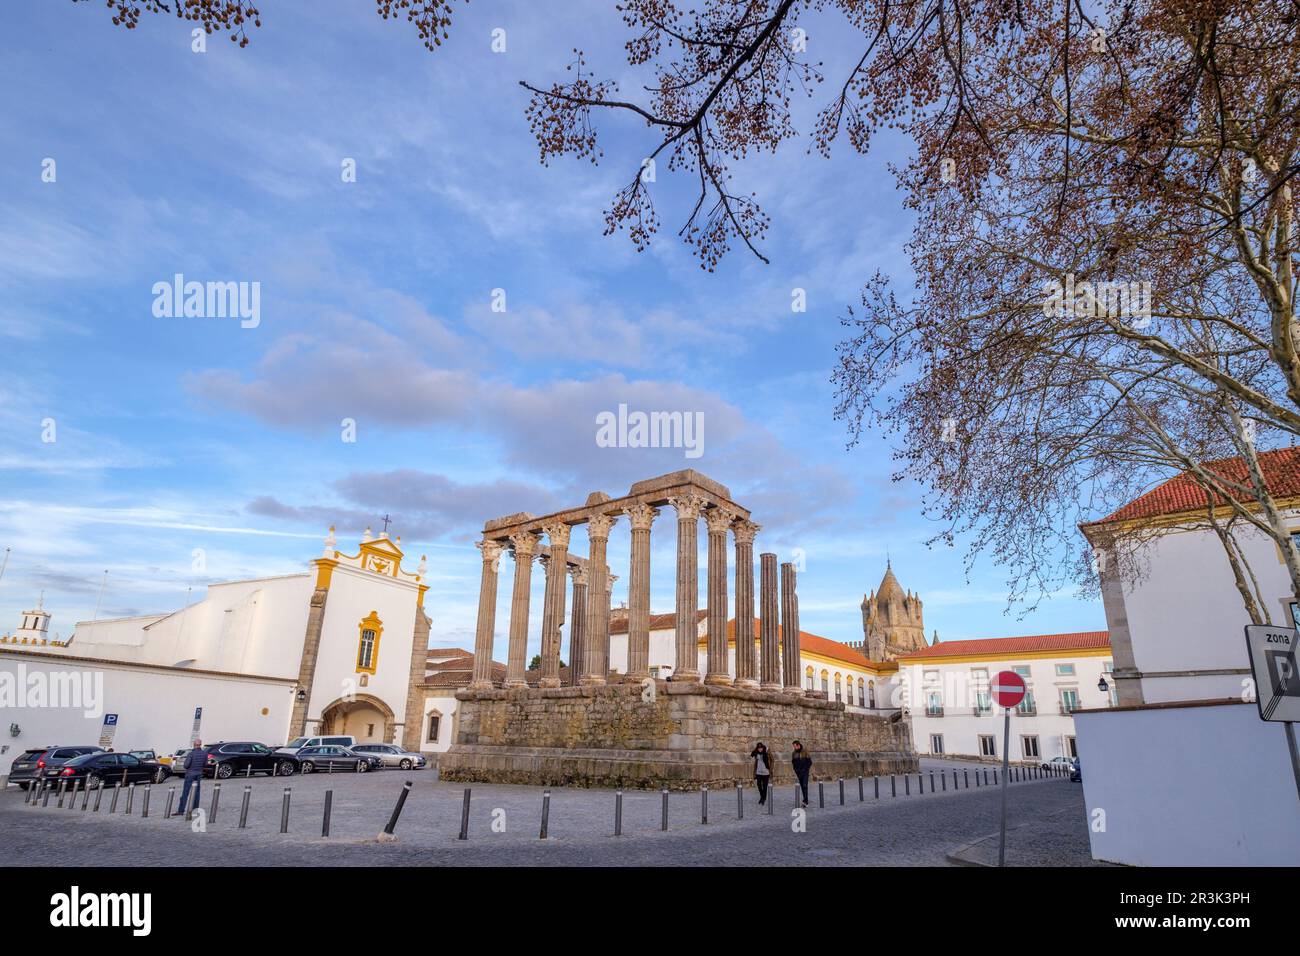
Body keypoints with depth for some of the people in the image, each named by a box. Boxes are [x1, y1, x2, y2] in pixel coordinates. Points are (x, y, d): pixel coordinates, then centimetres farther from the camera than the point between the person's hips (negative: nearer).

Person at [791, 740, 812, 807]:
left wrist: (806, 769, -11)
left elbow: (810, 762, -3)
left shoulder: (805, 752, -5)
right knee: (802, 786, 7)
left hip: (805, 772, -4)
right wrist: (795, 770, 2)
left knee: (805, 785, -16)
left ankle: (805, 801, -22)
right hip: (798, 773, 4)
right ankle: (806, 801, 14)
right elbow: (793, 762, 16)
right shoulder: (794, 753, 7)